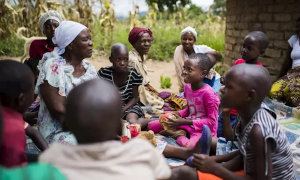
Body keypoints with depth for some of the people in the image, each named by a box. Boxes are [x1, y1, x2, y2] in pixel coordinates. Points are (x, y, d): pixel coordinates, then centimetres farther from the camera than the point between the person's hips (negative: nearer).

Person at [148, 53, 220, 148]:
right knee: (151, 125, 3)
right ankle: (180, 133, -8)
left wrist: (186, 122, -22)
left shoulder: (208, 93, -23)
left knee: (190, 146, -41)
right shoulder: (187, 87, 1)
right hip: (188, 123, 7)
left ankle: (178, 135, -10)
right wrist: (177, 114, -5)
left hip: (203, 129, -7)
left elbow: (212, 121, -18)